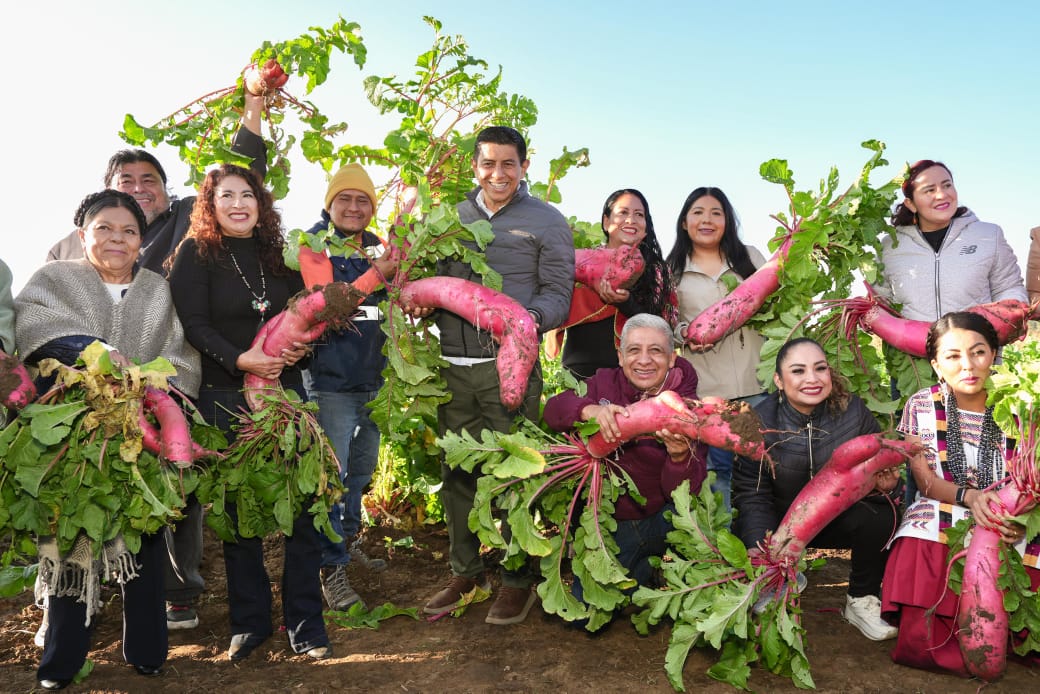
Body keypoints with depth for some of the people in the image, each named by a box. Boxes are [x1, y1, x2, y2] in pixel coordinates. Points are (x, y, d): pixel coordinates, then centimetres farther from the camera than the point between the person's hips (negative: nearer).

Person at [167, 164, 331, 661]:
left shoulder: (279, 255, 11)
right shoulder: (195, 254, 0)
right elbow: (194, 324, -9)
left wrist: (302, 346, -7)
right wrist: (239, 359, -22)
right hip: (224, 397, -3)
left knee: (302, 505, 0)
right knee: (239, 510, 5)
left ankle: (305, 622, 10)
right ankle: (249, 621, 20)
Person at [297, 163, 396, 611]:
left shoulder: (376, 246, 11)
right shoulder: (313, 246, -7)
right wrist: (377, 275, -29)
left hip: (373, 378, 7)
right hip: (331, 379, -7)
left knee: (363, 467, 18)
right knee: (332, 473, -6)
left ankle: (349, 540, 36)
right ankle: (331, 567, 4)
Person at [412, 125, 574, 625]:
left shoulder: (546, 222, 4)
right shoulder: (453, 216, 16)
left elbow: (558, 296, -3)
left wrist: (522, 318, -23)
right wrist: (420, 302, -2)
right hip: (452, 365, 4)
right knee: (457, 472, 11)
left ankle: (518, 579, 16)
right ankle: (465, 571, 27)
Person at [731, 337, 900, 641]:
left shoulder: (853, 411, -15)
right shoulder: (760, 423, -20)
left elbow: (880, 467, -6)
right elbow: (752, 496, -21)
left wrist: (885, 482, -31)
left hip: (839, 517, 2)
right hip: (780, 522, -2)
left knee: (881, 516, -26)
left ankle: (861, 602, -1)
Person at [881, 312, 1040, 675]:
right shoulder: (921, 406, 3)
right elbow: (924, 479, 2)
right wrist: (968, 496, -19)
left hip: (1011, 528, 1)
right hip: (940, 519, -1)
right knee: (921, 639, -21)